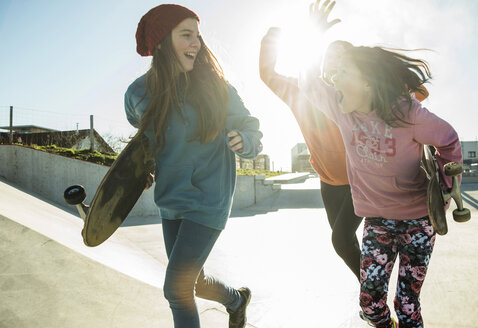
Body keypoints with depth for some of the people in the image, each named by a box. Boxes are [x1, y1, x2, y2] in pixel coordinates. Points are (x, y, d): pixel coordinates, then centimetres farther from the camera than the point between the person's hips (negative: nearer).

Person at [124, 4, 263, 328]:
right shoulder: (139, 93, -4)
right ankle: (237, 299, 49)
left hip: (208, 201, -4)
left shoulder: (215, 87, -12)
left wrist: (243, 141, -25)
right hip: (171, 202, 5)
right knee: (192, 281, 18)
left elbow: (251, 126, -3)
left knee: (176, 290, -6)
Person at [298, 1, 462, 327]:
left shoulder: (406, 113, -18)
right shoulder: (342, 109, -8)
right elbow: (308, 81, 3)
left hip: (417, 219, -3)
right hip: (377, 220, 3)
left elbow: (449, 141, -3)